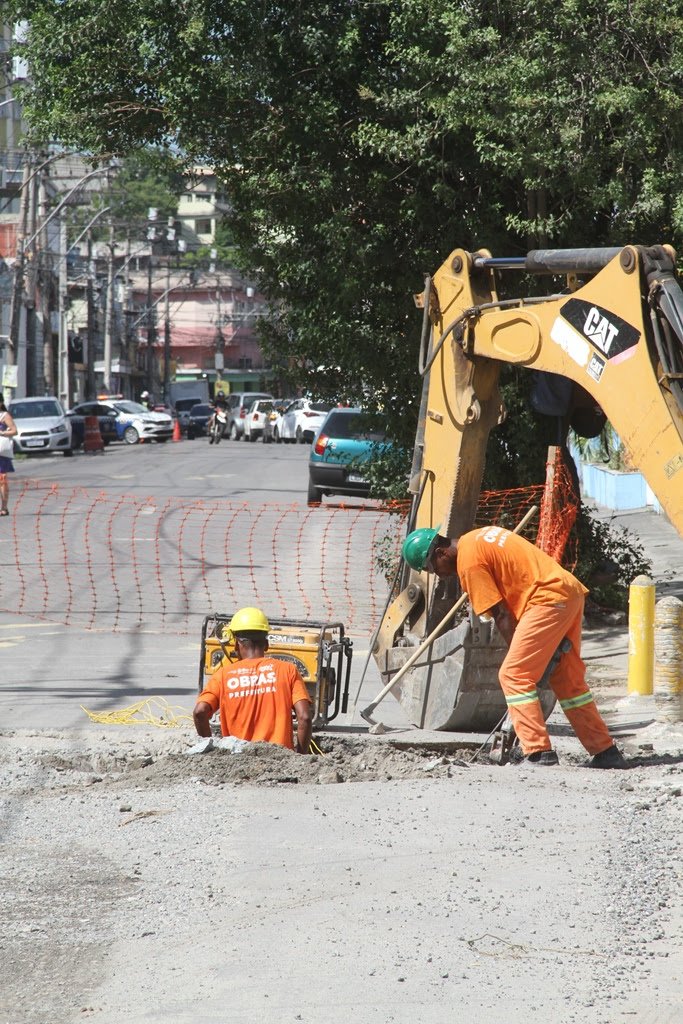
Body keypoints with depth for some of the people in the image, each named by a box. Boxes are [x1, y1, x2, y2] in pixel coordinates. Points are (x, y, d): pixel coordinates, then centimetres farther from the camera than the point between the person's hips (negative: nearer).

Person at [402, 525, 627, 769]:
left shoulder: (469, 561, -9)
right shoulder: (478, 538, 18)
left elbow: (501, 615, -10)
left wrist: (519, 655, -3)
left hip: (548, 600, -10)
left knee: (513, 675, -7)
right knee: (569, 680, 17)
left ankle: (539, 753, -12)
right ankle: (606, 752, 21)